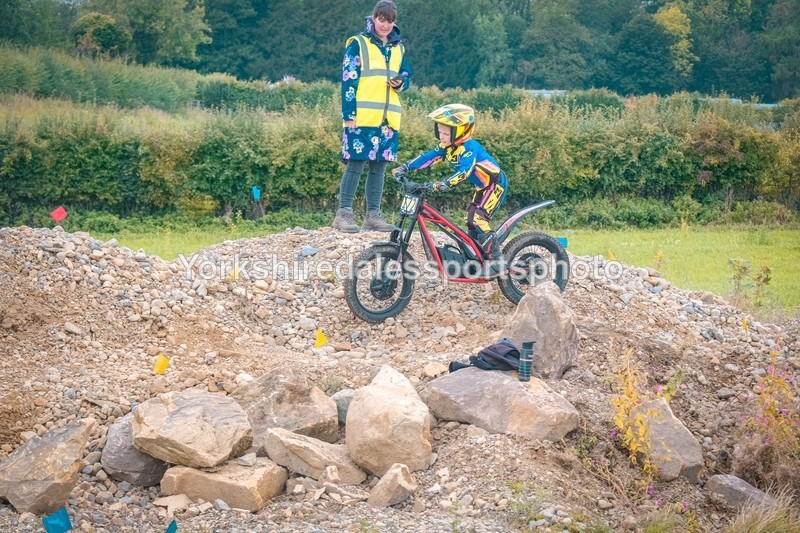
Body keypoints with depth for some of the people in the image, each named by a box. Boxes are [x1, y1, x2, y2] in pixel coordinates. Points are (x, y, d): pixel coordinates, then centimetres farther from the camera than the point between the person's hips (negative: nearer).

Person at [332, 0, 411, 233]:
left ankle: (373, 215, 12)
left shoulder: (398, 48, 17)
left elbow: (406, 76, 24)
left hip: (388, 118, 5)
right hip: (362, 117, -5)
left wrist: (400, 83, -2)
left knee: (379, 167, 6)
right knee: (356, 164, -7)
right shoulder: (358, 44, 0)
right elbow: (348, 80, -5)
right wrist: (349, 115, -13)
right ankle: (344, 213, -2)